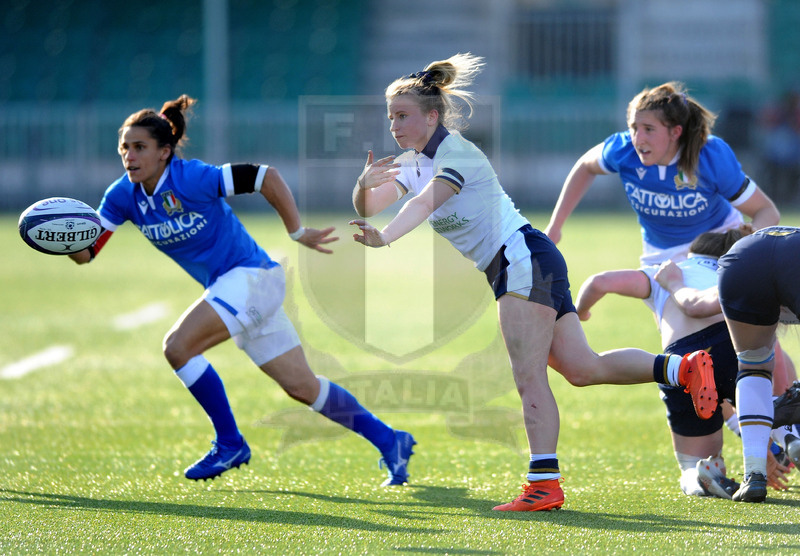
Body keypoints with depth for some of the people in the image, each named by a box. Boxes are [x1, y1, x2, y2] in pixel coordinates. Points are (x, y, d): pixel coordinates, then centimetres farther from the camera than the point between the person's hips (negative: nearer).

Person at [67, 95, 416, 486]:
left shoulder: (191, 179, -20)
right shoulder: (124, 196, 0)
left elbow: (265, 176, -17)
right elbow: (86, 251, -2)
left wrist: (297, 233, -13)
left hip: (252, 276, -8)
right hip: (227, 287, 8)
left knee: (177, 347, -21)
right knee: (301, 387, 11)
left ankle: (229, 444, -6)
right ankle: (389, 441, 22)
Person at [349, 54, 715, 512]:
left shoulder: (456, 153, -11)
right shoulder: (412, 163, 15)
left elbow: (424, 203, -29)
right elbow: (368, 208, 8)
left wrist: (384, 239, -43)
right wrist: (364, 185, -15)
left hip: (525, 258, -9)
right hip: (510, 272, 9)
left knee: (529, 375, -14)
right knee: (582, 368, 0)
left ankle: (545, 483, -18)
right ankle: (684, 368, -2)